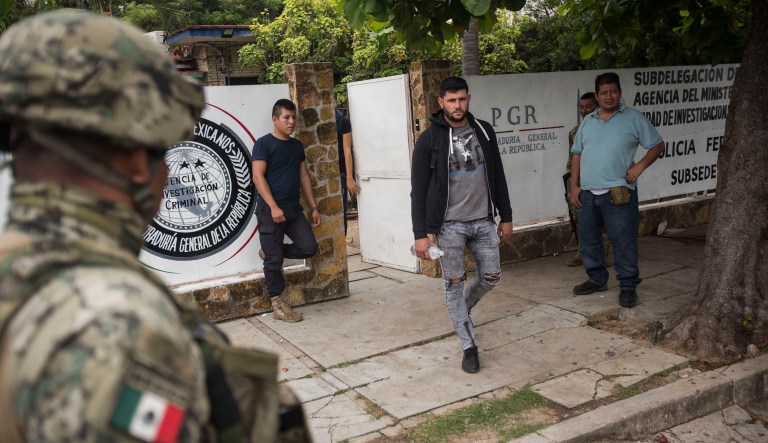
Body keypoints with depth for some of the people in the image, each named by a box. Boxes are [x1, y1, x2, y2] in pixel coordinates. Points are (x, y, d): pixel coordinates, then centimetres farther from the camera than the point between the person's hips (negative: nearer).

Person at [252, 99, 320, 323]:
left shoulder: (297, 145, 15)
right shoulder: (264, 144, -6)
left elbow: (304, 177, 17)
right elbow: (258, 177, -13)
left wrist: (314, 207, 12)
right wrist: (273, 207, -21)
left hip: (294, 209, 6)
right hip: (270, 210, -6)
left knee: (309, 247, -4)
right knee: (274, 260, -1)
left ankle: (272, 252, 21)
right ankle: (278, 306, 10)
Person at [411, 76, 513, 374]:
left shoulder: (484, 131, 4)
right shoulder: (429, 140, -9)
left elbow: (497, 177, 12)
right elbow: (418, 190, -9)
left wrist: (506, 217, 11)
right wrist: (420, 234, -14)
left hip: (484, 221, 4)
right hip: (449, 225, -4)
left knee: (491, 277, 11)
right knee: (454, 284, 3)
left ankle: (461, 309, 41)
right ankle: (469, 347, 16)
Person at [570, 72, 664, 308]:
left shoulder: (633, 117, 0)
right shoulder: (588, 121, 13)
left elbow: (657, 145, 3)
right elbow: (577, 154, 15)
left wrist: (640, 165, -12)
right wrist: (574, 185, 8)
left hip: (618, 193, -5)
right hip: (587, 193, 5)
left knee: (623, 241, -3)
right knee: (588, 239, 13)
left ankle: (628, 286, 9)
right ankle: (597, 279, 28)